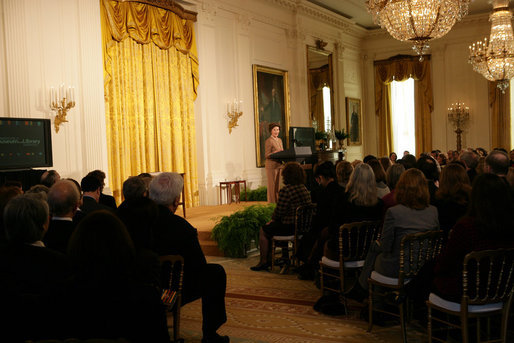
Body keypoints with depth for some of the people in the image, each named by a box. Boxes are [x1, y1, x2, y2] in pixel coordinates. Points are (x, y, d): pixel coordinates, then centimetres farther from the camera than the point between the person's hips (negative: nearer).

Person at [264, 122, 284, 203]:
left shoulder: (280, 140, 16)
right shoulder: (268, 141, -8)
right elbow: (267, 155, -12)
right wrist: (276, 152, -25)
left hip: (279, 165, 7)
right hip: (271, 165, -7)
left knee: (278, 184, 8)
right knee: (272, 185, -5)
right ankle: (272, 203, -1)